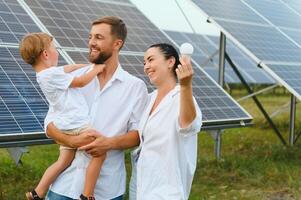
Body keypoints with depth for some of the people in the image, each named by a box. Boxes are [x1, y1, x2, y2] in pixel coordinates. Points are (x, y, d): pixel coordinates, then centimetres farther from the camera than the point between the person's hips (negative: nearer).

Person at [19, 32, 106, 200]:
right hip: (77, 124, -10)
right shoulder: (52, 74, -17)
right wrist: (97, 69, 3)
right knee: (99, 153, -6)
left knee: (63, 162, 14)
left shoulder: (45, 73, 12)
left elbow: (68, 68, 26)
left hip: (67, 125, 10)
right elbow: (81, 82, -10)